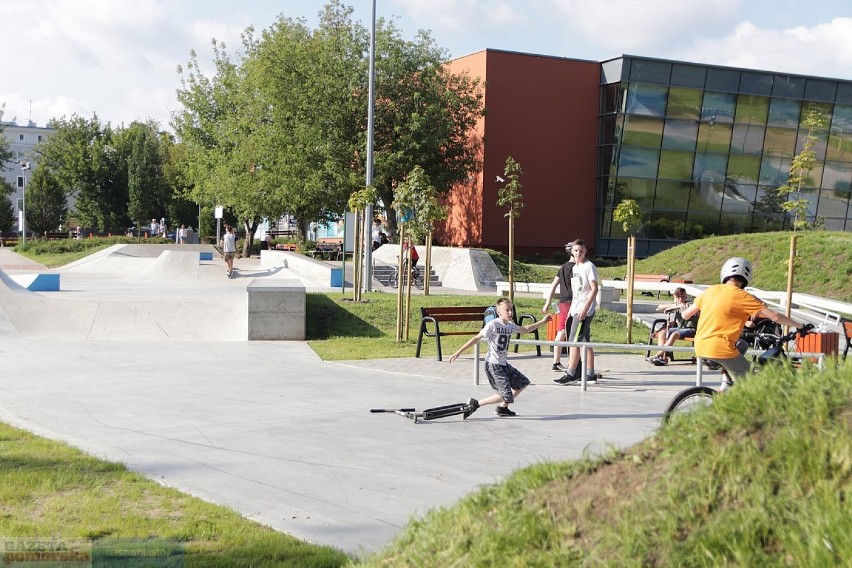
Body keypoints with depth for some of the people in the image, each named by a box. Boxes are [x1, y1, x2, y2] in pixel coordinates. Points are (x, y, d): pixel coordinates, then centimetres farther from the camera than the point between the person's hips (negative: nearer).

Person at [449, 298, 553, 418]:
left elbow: (525, 329, 29)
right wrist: (458, 353, -13)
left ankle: (502, 407, 25)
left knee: (523, 382, 17)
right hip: (493, 365, -9)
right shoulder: (493, 325, -14)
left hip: (503, 364, 9)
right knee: (506, 395, -14)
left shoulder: (510, 325, 9)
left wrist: (542, 321, 27)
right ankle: (474, 404, -6)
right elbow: (476, 338, -13)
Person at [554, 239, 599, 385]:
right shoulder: (575, 267, 16)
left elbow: (594, 289, -16)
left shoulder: (589, 266, -10)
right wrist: (572, 308, 20)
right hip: (576, 309, 9)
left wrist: (585, 308, -22)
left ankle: (570, 375, -7)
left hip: (585, 310, -9)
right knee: (585, 341, 11)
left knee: (574, 341, -10)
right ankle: (590, 374, 16)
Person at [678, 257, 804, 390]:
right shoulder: (742, 296, -6)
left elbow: (685, 315, 14)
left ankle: (725, 385, 25)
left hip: (700, 347, 7)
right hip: (721, 349, -7)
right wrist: (800, 326, 7)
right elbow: (775, 316, -6)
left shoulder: (710, 290, 8)